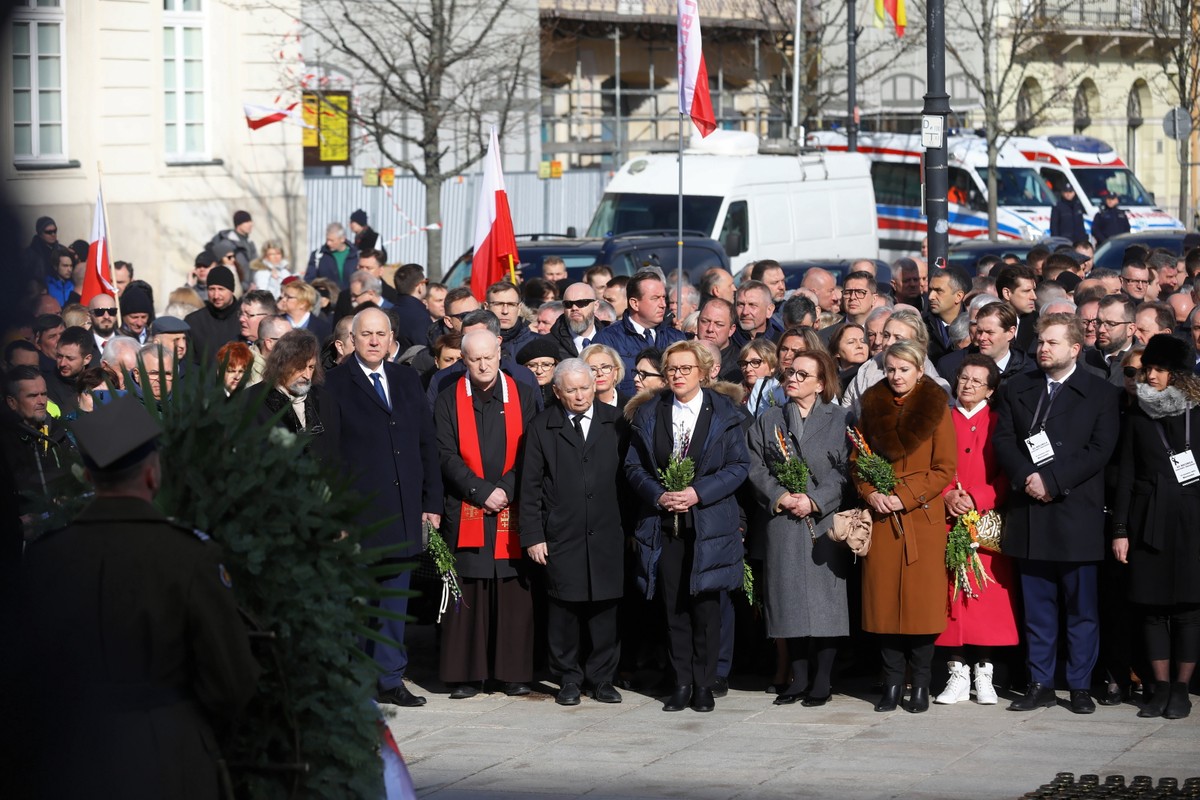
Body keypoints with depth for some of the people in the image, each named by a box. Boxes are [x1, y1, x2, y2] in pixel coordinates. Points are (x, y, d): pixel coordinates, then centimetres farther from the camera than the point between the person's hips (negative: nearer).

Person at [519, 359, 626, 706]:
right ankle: (569, 679, 13)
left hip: (607, 534, 1)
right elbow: (530, 486, 4)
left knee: (605, 608, 2)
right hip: (561, 536, -1)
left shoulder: (614, 422, 6)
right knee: (564, 608, 2)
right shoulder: (542, 427, 4)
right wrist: (533, 535, -2)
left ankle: (602, 678, 12)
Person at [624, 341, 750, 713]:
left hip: (709, 524, -2)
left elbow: (739, 465, -2)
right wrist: (658, 495, -10)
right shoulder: (648, 414, 9)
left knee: (705, 606, 0)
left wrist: (698, 493, -13)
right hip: (663, 525, 2)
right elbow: (633, 465, 8)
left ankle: (704, 684, 8)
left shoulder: (724, 413, 2)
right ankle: (681, 683, 10)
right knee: (674, 608, 3)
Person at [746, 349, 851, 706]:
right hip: (782, 522, 3)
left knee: (825, 597, -3)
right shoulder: (769, 421, 14)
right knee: (789, 597, 3)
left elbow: (845, 470, -3)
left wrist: (814, 500, -14)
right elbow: (756, 467, 7)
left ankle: (823, 680, 3)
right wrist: (778, 496, -10)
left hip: (825, 521, -3)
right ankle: (798, 678, 10)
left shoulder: (839, 420, 5)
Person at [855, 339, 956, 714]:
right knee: (885, 598, 1)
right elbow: (857, 462, 13)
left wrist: (904, 497, -12)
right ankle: (892, 682, 7)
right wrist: (871, 494, -6)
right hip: (881, 517, 3)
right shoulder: (873, 408, 10)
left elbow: (944, 470, -2)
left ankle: (921, 684, 4)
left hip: (922, 517, -3)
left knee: (921, 598, -4)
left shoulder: (935, 409, 1)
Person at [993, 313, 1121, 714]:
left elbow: (1100, 450, -7)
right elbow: (1003, 440, 5)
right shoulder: (1016, 389, 12)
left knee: (1082, 607, 1)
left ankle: (1080, 687, 7)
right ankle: (1040, 685, 12)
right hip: (1029, 512, 3)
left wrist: (1052, 480, -14)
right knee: (1037, 606, 7)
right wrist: (1026, 478, -12)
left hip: (1076, 512, -3)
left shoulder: (1100, 392, 2)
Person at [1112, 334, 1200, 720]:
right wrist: (1120, 529, 1)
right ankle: (1161, 686, 10)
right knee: (1152, 606, 2)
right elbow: (1125, 475, 7)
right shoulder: (1137, 416, 8)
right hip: (1148, 524, 2)